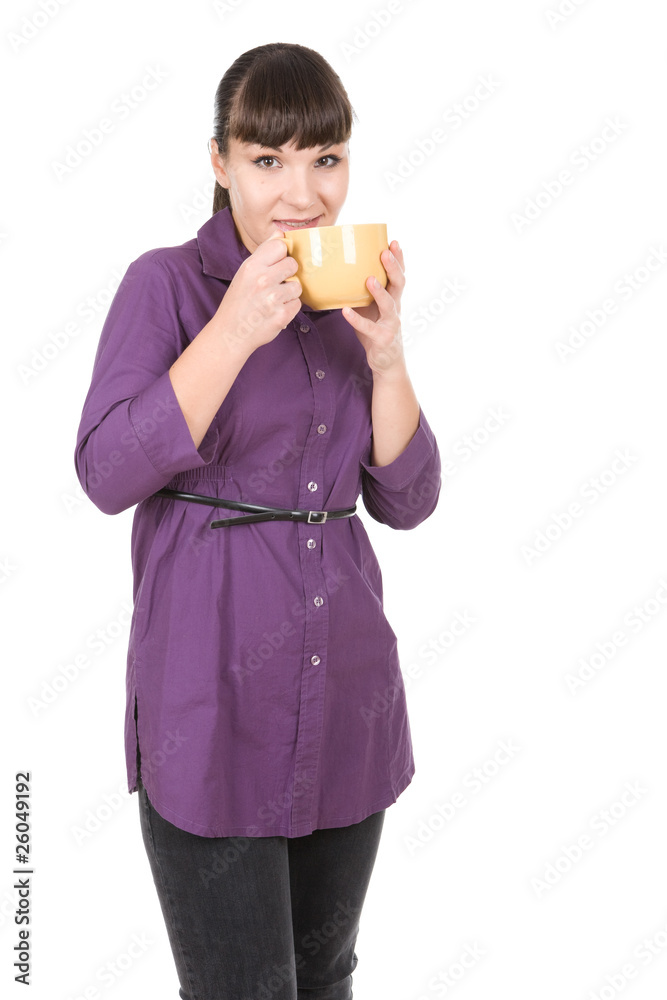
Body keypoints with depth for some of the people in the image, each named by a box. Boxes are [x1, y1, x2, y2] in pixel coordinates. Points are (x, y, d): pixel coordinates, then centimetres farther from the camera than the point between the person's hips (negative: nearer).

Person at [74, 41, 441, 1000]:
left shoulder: (353, 298, 8)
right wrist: (236, 332, -23)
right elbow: (108, 474, -17)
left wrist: (386, 355, -12)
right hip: (214, 705, -5)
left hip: (348, 703, 5)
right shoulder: (166, 284, -6)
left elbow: (407, 502, 3)